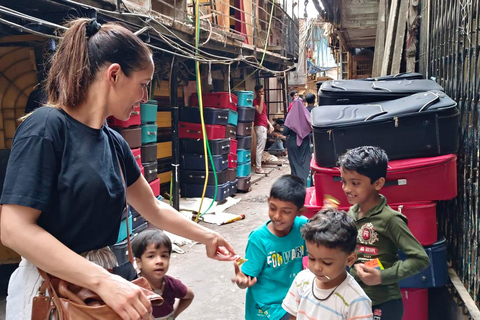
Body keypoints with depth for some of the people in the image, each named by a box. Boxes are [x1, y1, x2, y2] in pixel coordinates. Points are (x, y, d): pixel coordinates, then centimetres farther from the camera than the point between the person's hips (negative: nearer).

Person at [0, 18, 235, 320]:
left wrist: (207, 237, 21)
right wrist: (104, 281, -28)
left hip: (98, 280, 7)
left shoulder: (115, 143, 4)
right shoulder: (46, 128, -17)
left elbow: (155, 210, 15)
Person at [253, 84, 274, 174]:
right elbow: (259, 111, -23)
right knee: (260, 148, -11)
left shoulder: (262, 101, 20)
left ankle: (258, 166, 14)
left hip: (264, 126, 9)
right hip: (259, 126, -9)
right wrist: (261, 99, -18)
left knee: (261, 148, 10)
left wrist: (270, 124, 19)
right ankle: (258, 168, -9)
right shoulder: (255, 101, -8)